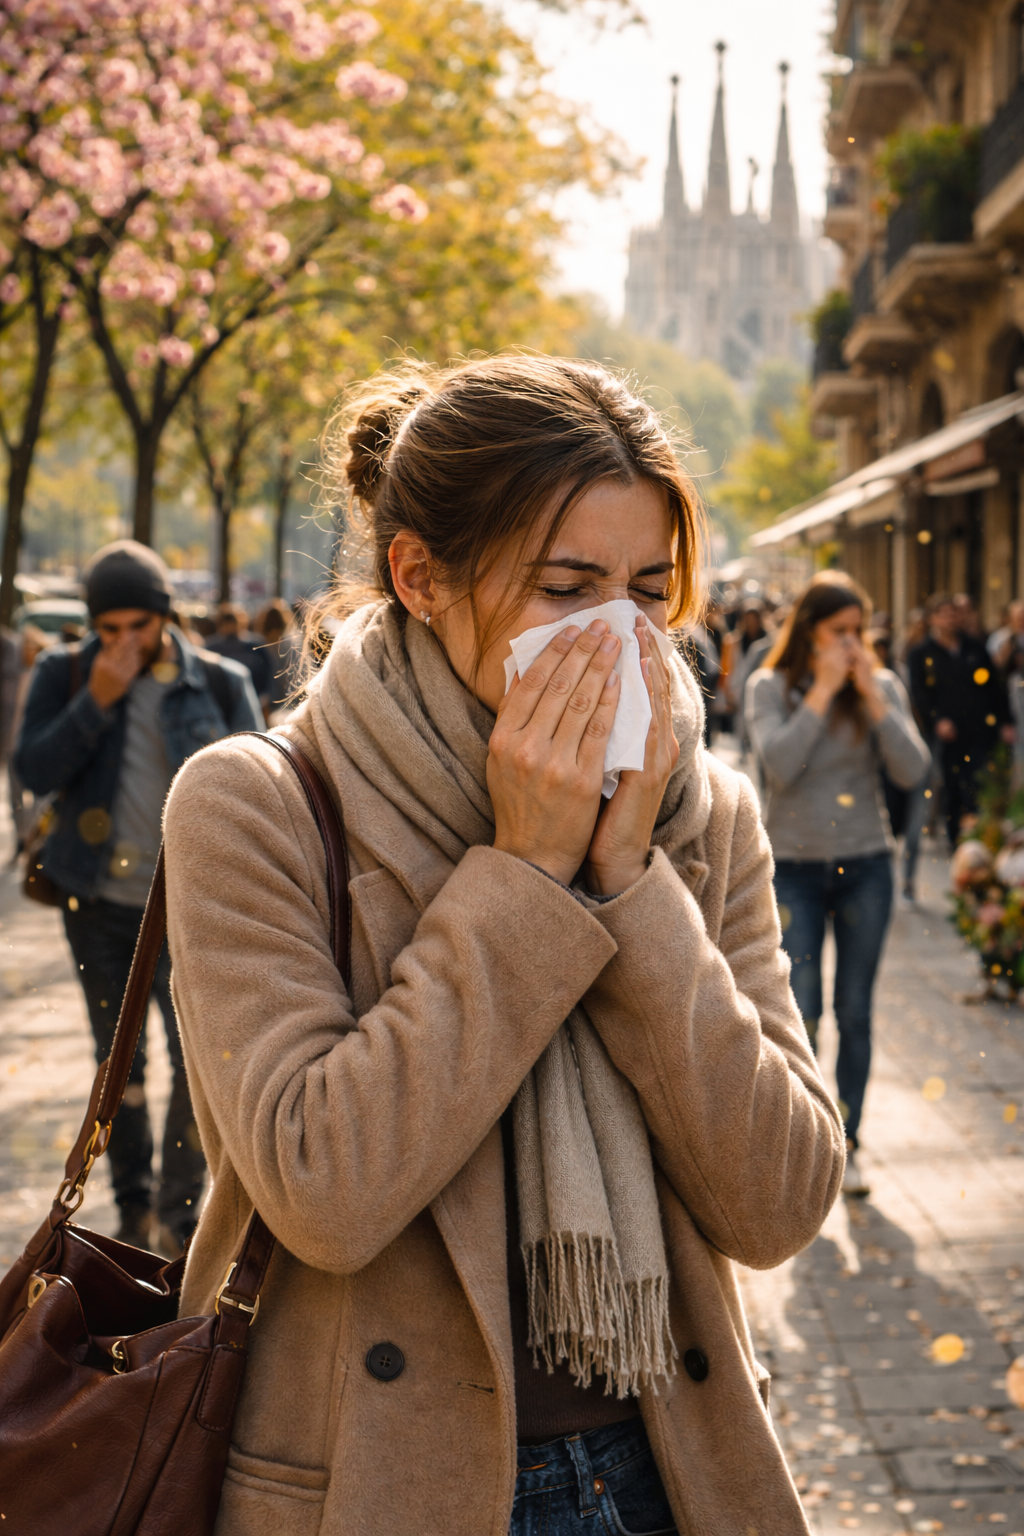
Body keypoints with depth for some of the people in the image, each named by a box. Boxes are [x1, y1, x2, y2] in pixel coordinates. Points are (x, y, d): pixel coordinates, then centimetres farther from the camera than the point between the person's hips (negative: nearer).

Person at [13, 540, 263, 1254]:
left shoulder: (219, 683, -2)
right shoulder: (64, 675, 0)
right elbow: (35, 770, -11)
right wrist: (97, 701, -20)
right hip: (99, 904, 2)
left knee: (199, 1059, -5)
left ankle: (181, 1210, 14)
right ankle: (134, 1208, 27)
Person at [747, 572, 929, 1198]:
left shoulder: (882, 685, 2)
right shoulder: (771, 686, -2)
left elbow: (913, 771, -8)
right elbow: (779, 763, -18)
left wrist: (872, 695, -13)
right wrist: (822, 692, -17)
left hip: (865, 864, 2)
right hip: (794, 865, -2)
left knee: (855, 1012, 5)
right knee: (801, 1011, -4)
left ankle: (847, 1143, 16)